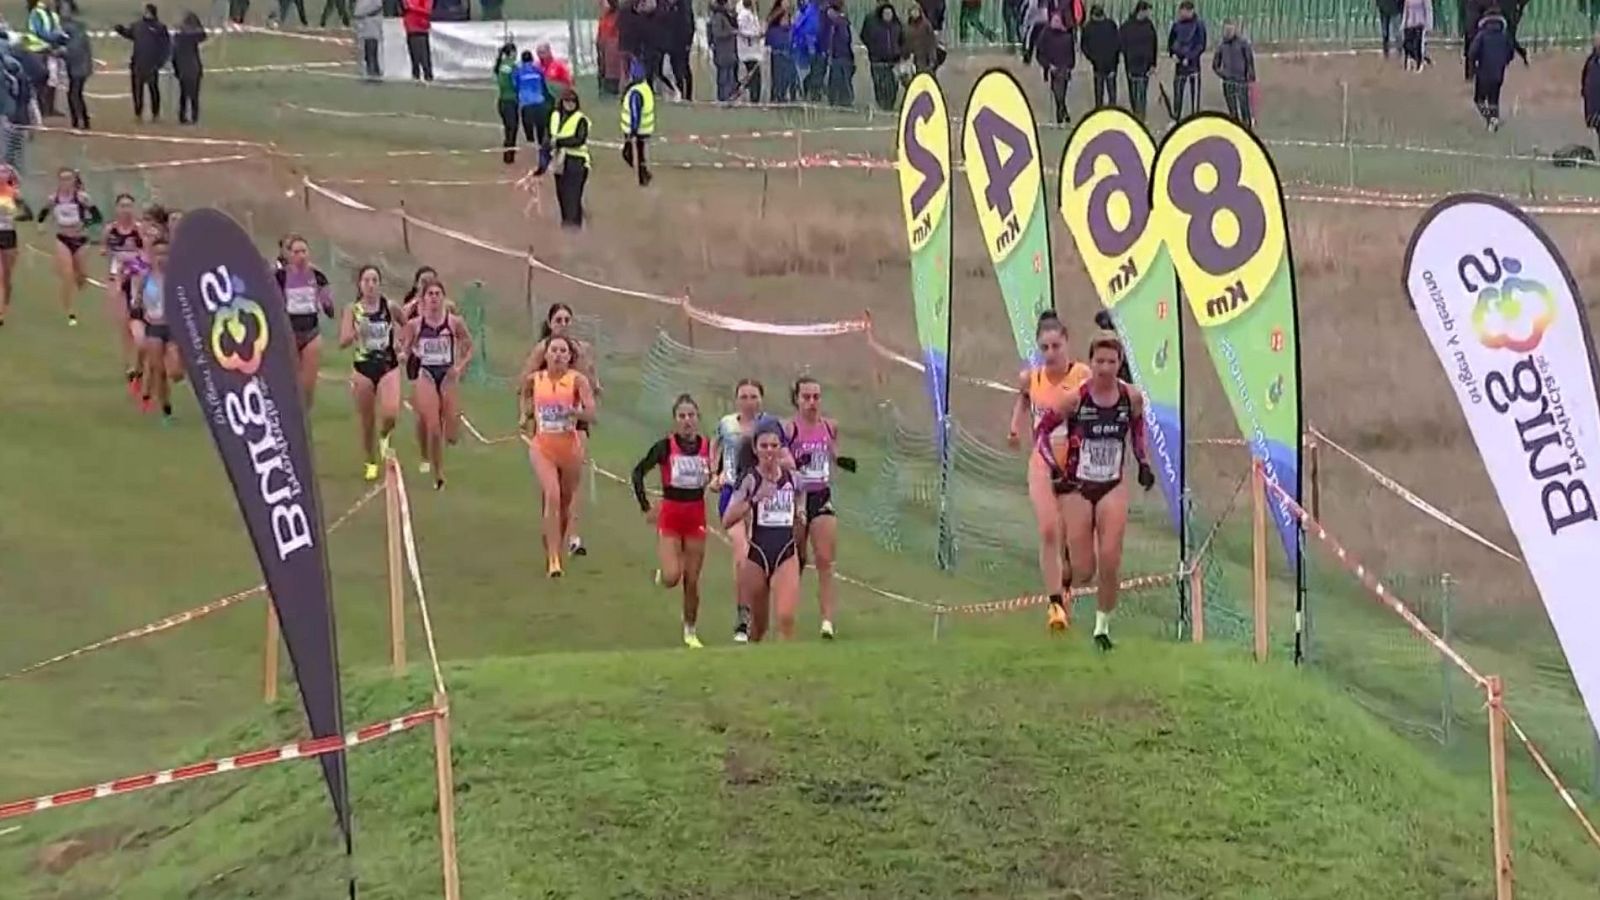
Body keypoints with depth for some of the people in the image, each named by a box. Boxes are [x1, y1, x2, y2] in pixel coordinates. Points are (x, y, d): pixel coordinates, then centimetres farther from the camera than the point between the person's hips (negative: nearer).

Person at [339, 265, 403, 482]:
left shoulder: (390, 307, -3)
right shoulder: (352, 310, -4)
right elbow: (343, 342, -11)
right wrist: (356, 332, -28)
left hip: (388, 367, -1)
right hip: (363, 368, 1)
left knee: (390, 413, -21)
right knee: (367, 421, 8)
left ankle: (384, 436, 14)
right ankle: (371, 463, 28)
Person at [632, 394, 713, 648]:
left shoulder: (708, 447, -3)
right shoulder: (665, 446, -10)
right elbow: (638, 472, -2)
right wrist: (645, 507, -5)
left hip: (696, 516, 2)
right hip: (670, 515, -2)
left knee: (692, 581, 5)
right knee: (672, 578, -14)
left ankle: (690, 631, 22)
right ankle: (662, 573, 24)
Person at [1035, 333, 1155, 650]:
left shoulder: (1132, 397, -4)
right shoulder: (1075, 399, -13)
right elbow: (1041, 431, -3)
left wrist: (1144, 464, 8)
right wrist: (1055, 469, -11)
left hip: (1113, 487, 2)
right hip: (1078, 488, -2)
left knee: (1110, 562, -13)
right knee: (1084, 572, -2)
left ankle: (1103, 625, 7)